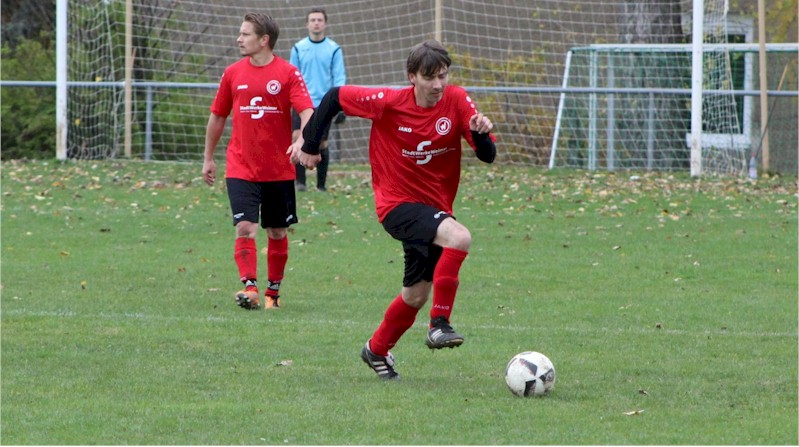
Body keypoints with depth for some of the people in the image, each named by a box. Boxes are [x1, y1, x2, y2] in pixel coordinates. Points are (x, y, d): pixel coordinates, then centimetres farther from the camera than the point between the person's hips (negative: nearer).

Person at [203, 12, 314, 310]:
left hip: (279, 170, -1)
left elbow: (307, 112, -15)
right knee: (245, 227, -14)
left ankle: (273, 292, 22)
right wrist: (208, 159, 18)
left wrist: (301, 141, -34)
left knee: (277, 233, 9)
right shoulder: (233, 73, 5)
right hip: (241, 168, 1)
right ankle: (250, 288, -19)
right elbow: (217, 117, 15)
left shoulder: (288, 73, -5)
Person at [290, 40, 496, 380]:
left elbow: (487, 156, -11)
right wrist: (309, 145, 3)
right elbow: (334, 98, -3)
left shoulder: (457, 102, -8)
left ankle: (377, 351, 40)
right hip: (398, 204, -6)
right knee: (459, 237, -32)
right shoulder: (389, 103, -16)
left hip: (434, 207, 6)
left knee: (417, 294, 17)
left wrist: (482, 133, -33)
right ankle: (439, 325, -27)